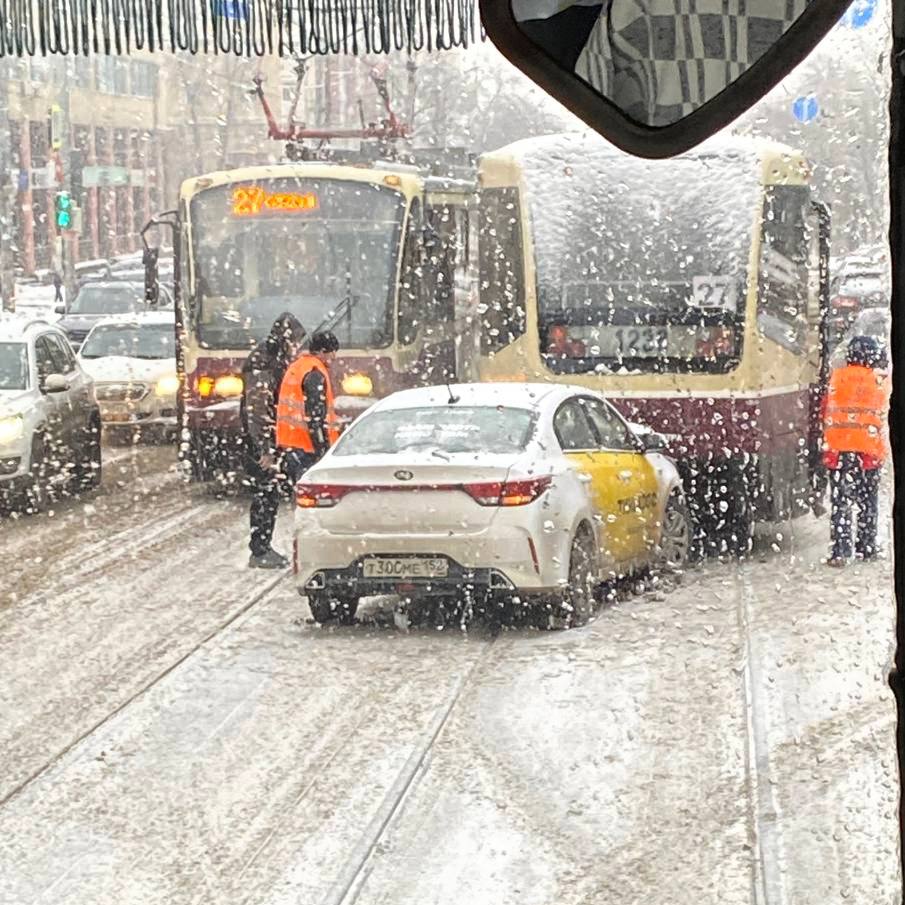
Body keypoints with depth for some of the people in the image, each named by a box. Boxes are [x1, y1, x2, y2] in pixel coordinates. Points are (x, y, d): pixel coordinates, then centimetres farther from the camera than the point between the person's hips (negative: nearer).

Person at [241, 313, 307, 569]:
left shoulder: (277, 363, 15)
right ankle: (259, 553, -2)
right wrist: (264, 449, -24)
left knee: (270, 496, 13)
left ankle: (263, 548, 19)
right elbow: (255, 410, -21)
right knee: (265, 495, -6)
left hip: (271, 441, 10)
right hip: (259, 442, -10)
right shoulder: (260, 365, -17)